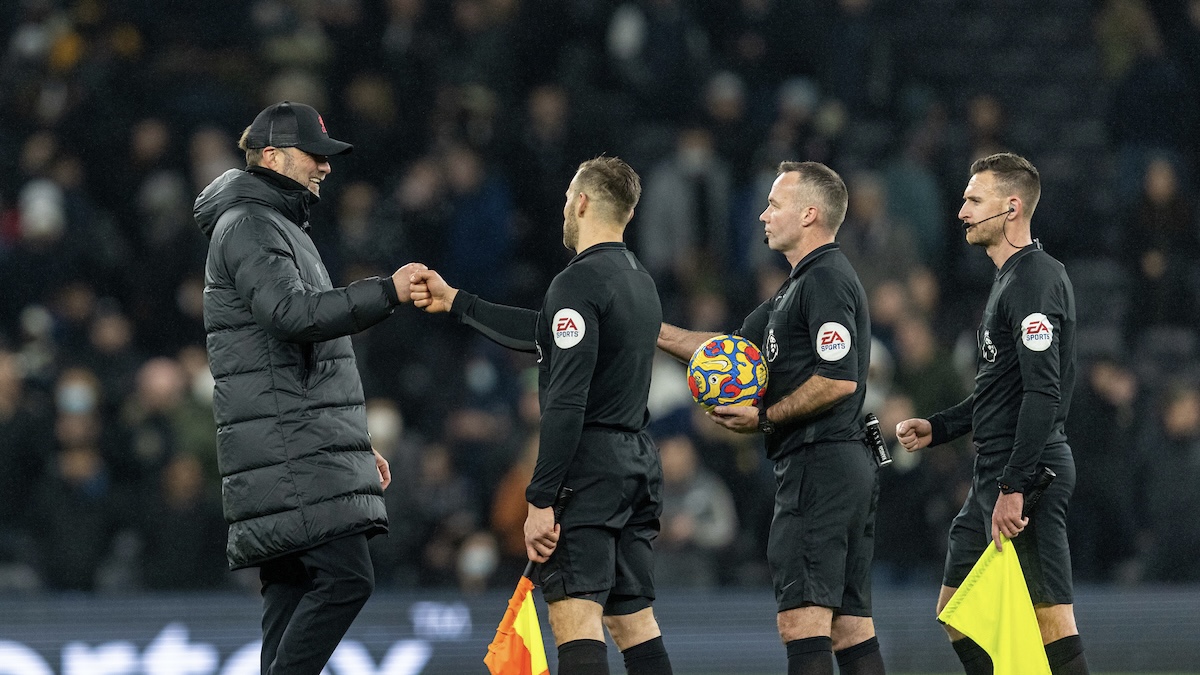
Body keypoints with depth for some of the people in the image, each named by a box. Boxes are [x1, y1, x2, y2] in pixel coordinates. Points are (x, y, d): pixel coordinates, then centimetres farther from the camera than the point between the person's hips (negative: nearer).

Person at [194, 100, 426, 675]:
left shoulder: (281, 228, 26)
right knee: (345, 577, -17)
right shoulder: (248, 227, -7)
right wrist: (388, 292, -27)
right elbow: (292, 313, -25)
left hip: (307, 450, 10)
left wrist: (356, 445, 27)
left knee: (293, 590, 6)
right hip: (285, 449, -10)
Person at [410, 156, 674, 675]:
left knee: (574, 614, -15)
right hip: (639, 465, 9)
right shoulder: (640, 282, 16)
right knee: (633, 618, 10)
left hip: (589, 465, -9)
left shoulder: (579, 282, -12)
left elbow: (566, 402, -19)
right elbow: (550, 336, 27)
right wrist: (454, 302, 31)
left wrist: (540, 499, -19)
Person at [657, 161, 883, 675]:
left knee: (802, 619, -13)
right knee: (851, 627, 7)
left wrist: (765, 417, -12)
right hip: (850, 469, 10)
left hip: (818, 466, -10)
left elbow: (838, 380, -21)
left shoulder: (825, 281, -12)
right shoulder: (800, 284, 21)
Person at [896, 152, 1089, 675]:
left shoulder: (1035, 280, -14)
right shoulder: (1011, 279, 19)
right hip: (995, 474, 11)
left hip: (1026, 473, -11)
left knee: (1049, 621, -11)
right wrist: (936, 428, 20)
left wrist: (1013, 486, -26)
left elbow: (1043, 392, -23)